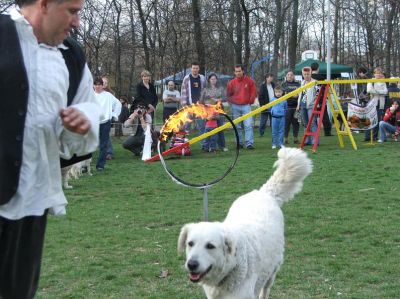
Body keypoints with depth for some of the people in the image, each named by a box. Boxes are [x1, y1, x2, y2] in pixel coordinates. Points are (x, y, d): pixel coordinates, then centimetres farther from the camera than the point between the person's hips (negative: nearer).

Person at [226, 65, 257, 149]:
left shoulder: (249, 80, 1)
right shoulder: (232, 82, 2)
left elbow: (253, 91, 7)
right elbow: (228, 94, 10)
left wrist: (251, 100, 3)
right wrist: (231, 101, 0)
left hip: (246, 105, -1)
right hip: (235, 107, 1)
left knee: (248, 125, -11)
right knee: (237, 126, 7)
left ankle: (249, 143, -13)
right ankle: (239, 143, 15)